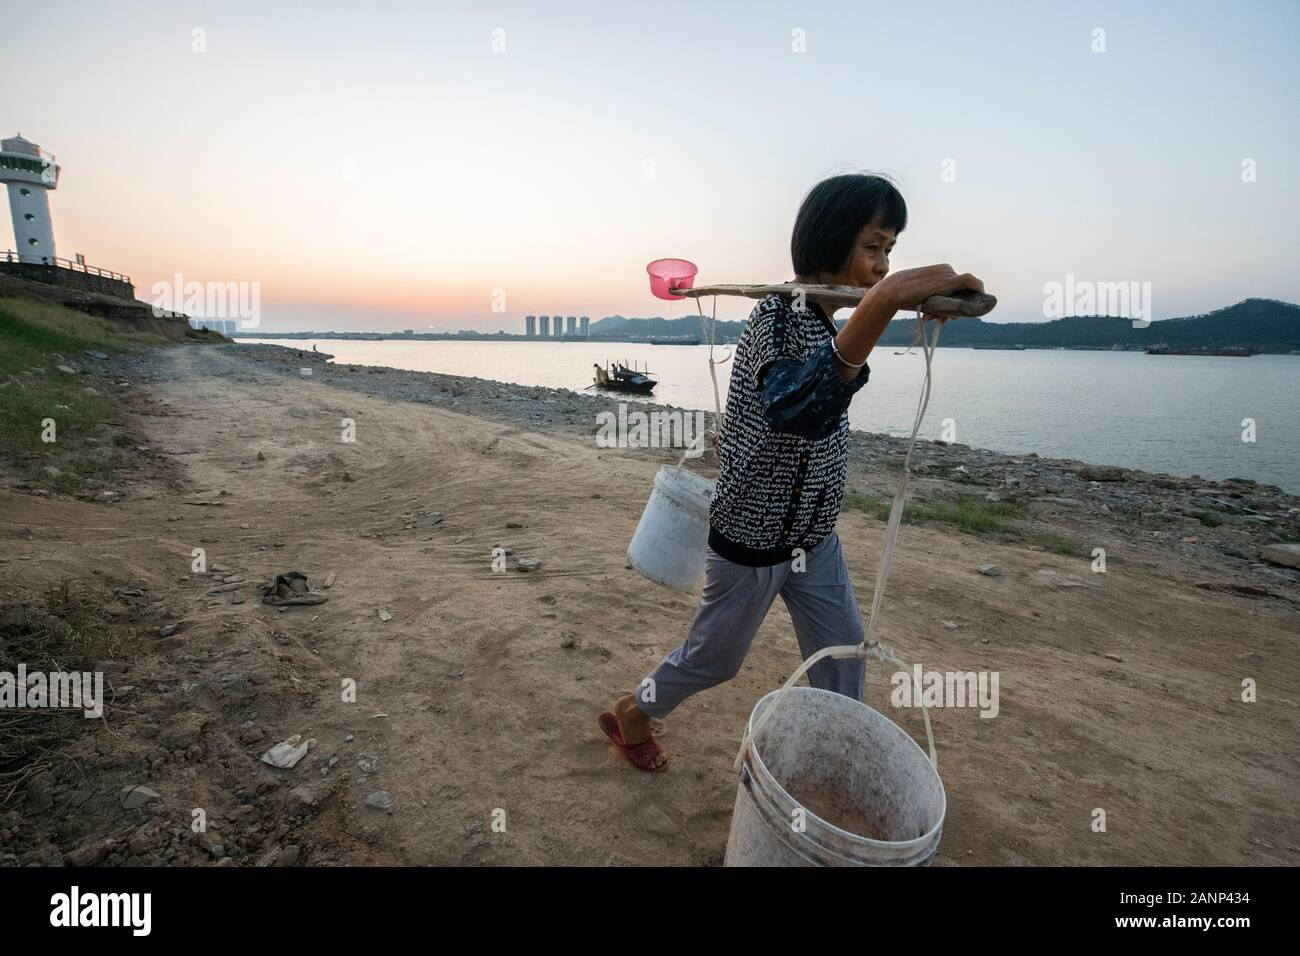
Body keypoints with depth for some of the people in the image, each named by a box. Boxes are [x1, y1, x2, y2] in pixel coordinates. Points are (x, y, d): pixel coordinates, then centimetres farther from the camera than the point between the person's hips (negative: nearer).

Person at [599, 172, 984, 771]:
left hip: (813, 537, 8)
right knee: (714, 659, 13)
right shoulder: (778, 316, -24)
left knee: (842, 658, 14)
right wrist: (884, 299, -53)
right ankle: (631, 713, 40)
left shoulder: (820, 318, 5)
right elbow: (794, 408, -47)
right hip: (751, 539, -8)